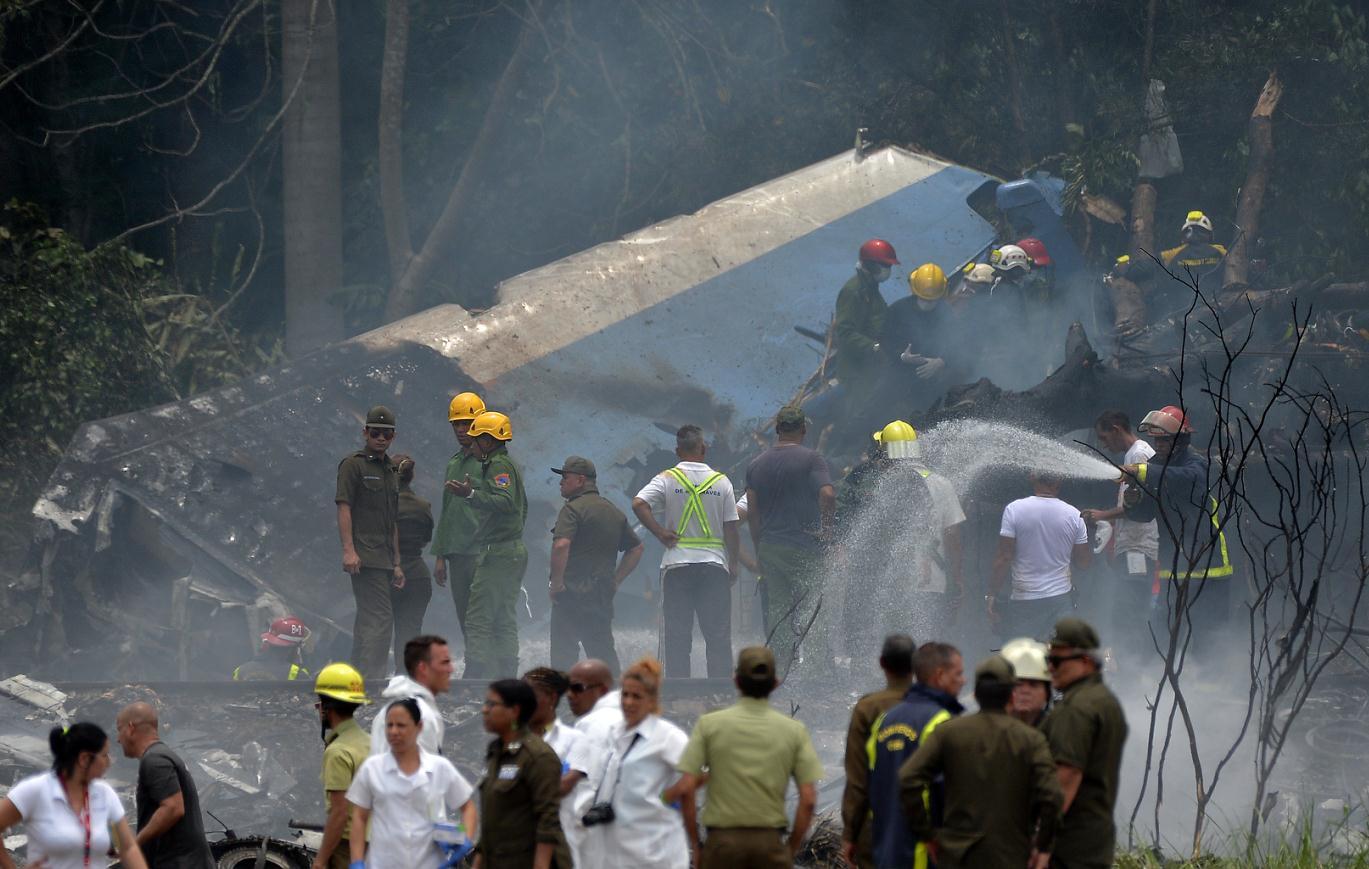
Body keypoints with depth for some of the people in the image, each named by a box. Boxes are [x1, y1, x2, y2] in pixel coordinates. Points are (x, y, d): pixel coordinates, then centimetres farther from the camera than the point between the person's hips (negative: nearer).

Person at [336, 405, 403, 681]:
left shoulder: (391, 471, 22)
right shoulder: (353, 464, -3)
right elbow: (344, 508, -10)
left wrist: (397, 563, 21)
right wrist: (349, 550, -20)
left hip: (383, 559, 9)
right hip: (365, 557, -9)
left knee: (368, 621, 9)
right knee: (380, 617, -16)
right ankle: (371, 681, -19)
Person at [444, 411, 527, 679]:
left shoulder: (499, 465, -11)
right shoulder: (511, 465, 21)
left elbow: (506, 502, -26)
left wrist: (471, 494, -33)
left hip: (497, 553, -11)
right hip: (515, 551, 11)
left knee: (478, 621, -12)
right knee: (505, 621, 11)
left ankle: (474, 675, -17)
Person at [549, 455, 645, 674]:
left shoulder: (573, 509, -9)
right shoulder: (614, 511, 17)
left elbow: (561, 545, -25)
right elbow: (637, 548, 22)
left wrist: (557, 583, -16)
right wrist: (615, 580, 18)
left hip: (572, 595, -7)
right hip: (603, 596, 7)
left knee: (564, 651, -6)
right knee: (603, 650, 13)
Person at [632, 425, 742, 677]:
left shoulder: (667, 479, -1)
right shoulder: (721, 481, 2)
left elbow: (639, 504, -17)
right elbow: (731, 529, 2)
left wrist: (660, 533, -7)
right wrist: (733, 567, 10)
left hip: (677, 564, 0)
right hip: (714, 563, 0)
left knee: (677, 637, 3)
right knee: (718, 636, 4)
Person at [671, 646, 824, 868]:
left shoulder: (709, 724, -2)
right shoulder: (794, 730, 2)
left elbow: (686, 787, -7)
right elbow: (808, 800, -2)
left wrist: (667, 795, 16)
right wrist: (791, 848, 9)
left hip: (723, 841, -1)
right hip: (770, 841, 1)